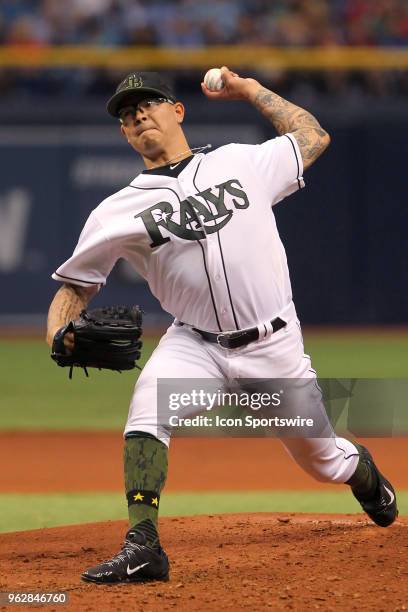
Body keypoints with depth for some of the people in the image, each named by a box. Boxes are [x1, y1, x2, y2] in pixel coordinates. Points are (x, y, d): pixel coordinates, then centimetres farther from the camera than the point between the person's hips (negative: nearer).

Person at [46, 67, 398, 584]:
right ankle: (142, 547, -35)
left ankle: (364, 472, 51)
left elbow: (313, 138, 16)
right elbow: (76, 285, 2)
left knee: (323, 460, 13)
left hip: (275, 347, 1)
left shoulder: (241, 162, 0)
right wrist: (60, 337, -18)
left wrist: (250, 91, 12)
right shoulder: (120, 211, -2)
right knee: (148, 403, -32)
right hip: (195, 344, 0)